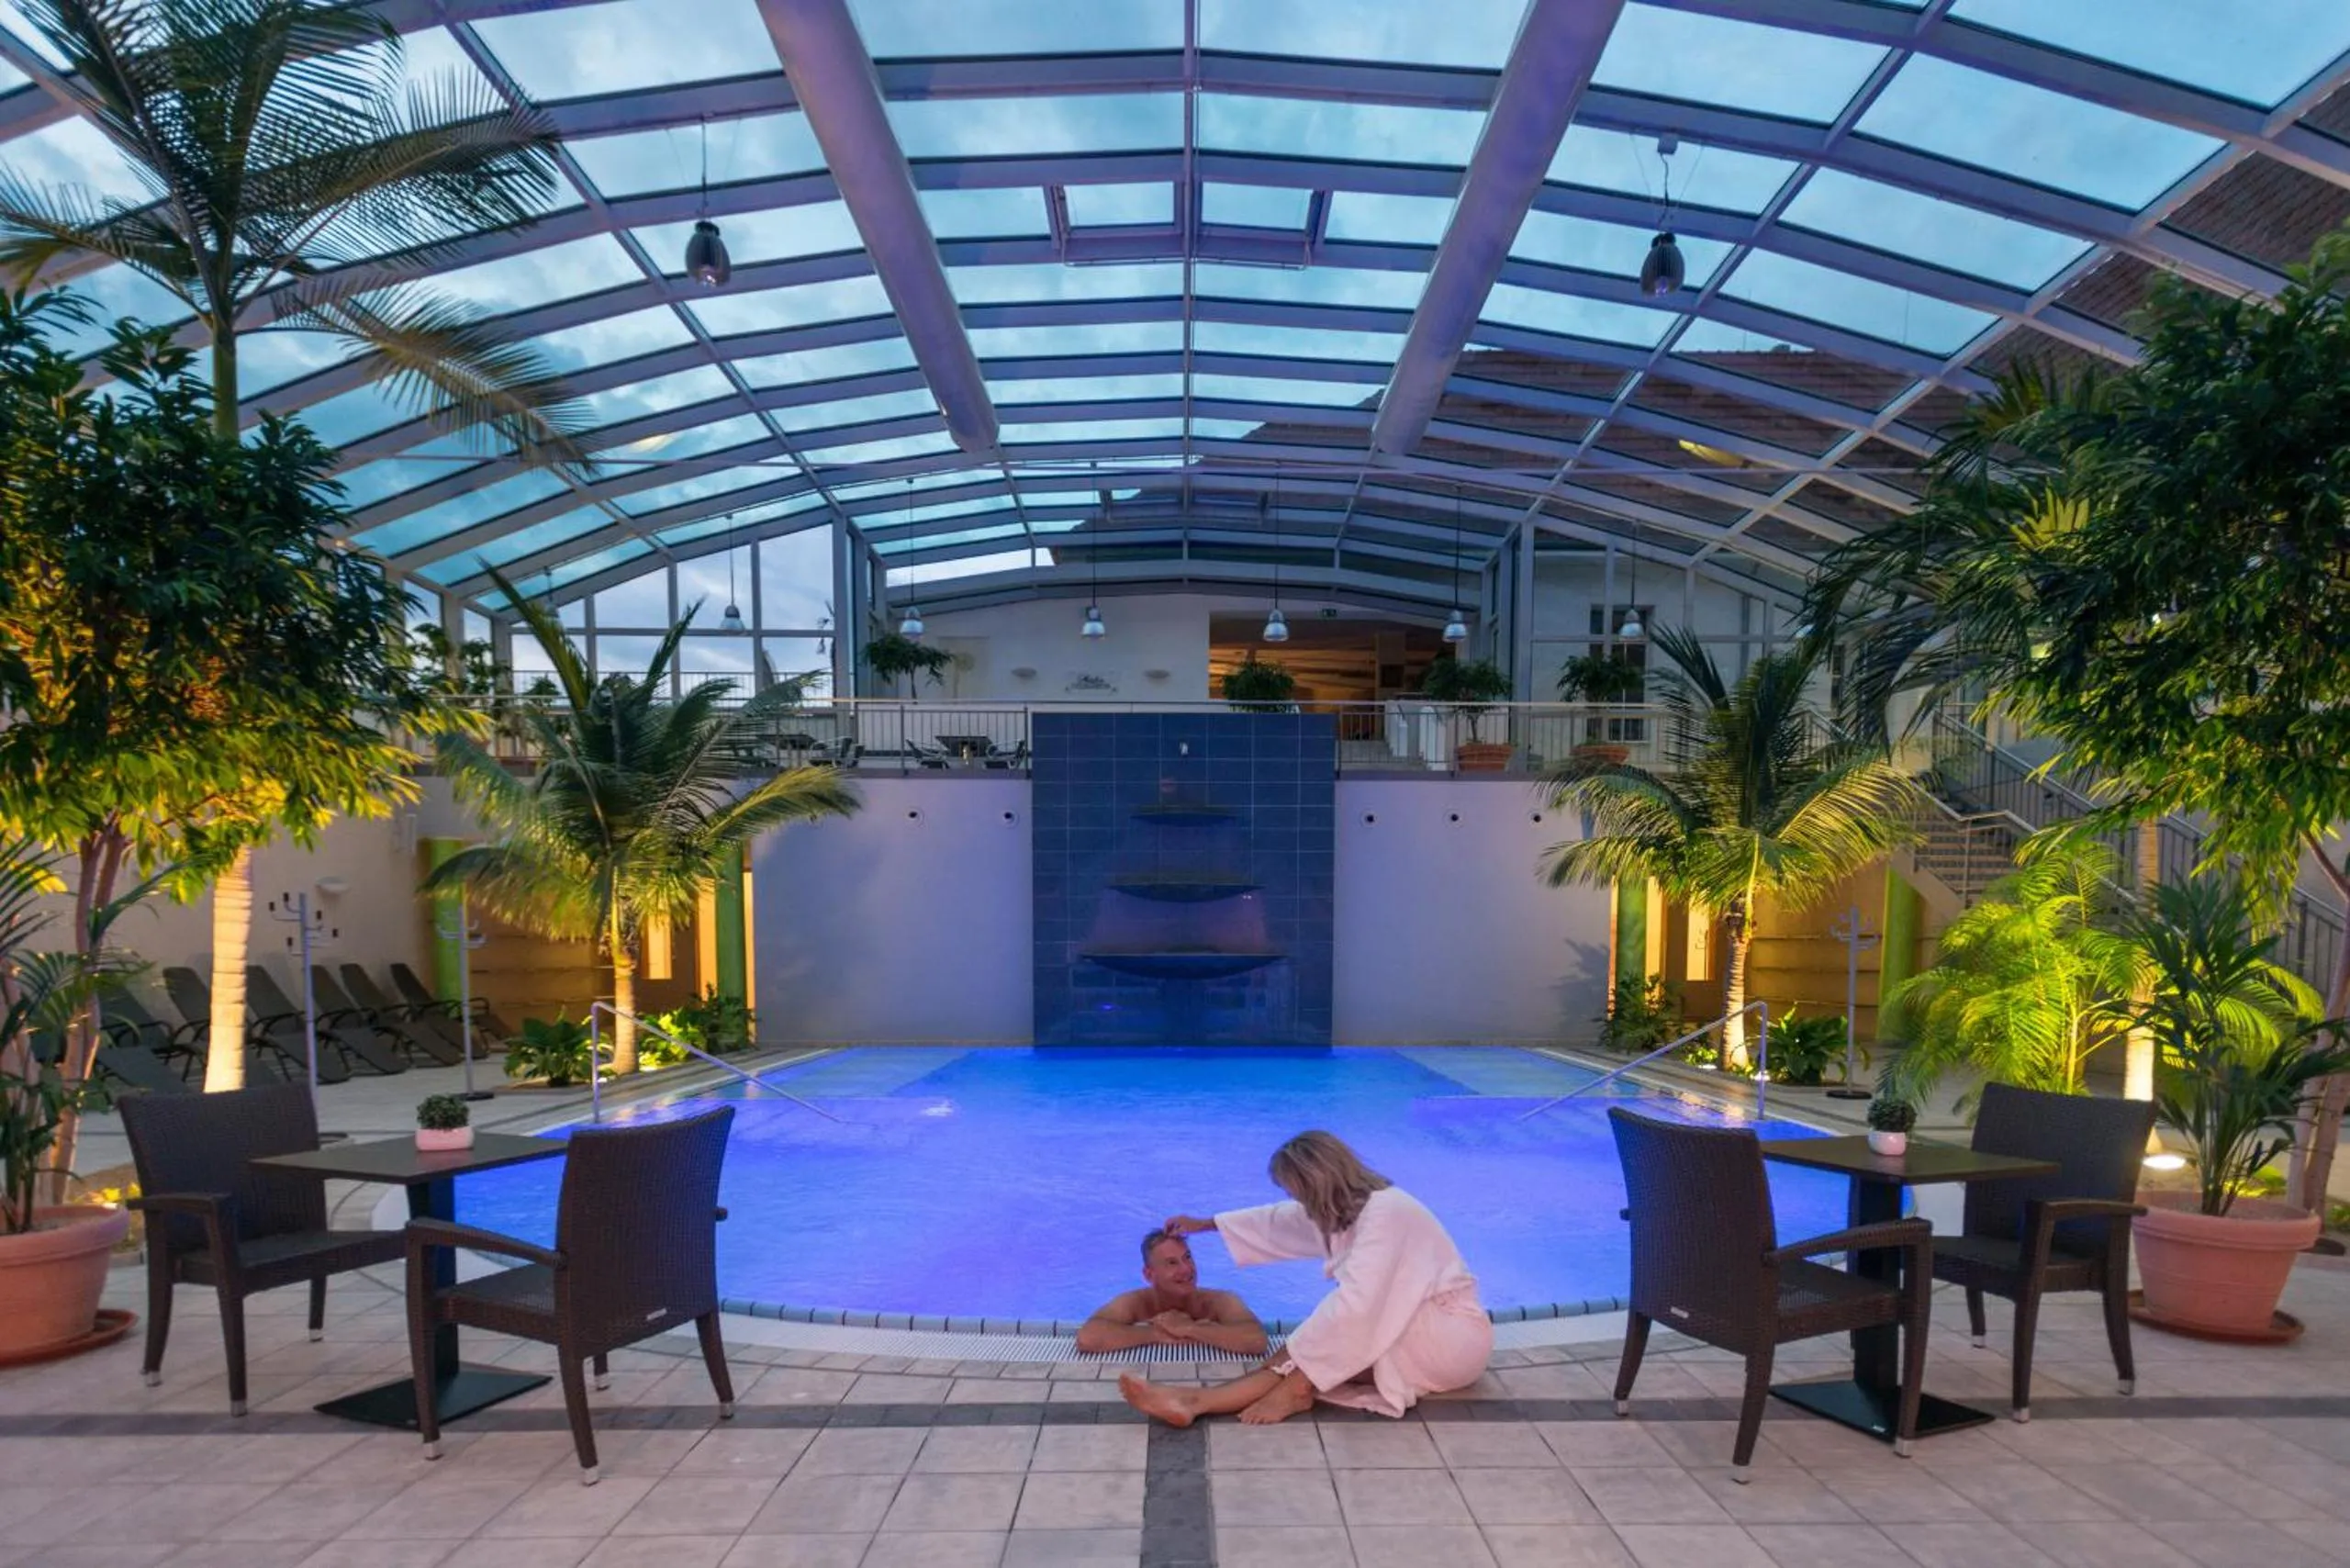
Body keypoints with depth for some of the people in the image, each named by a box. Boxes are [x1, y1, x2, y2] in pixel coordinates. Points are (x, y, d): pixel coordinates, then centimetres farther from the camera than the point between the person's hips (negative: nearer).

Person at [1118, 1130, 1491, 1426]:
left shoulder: (1384, 1213, -27)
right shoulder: (1350, 1206, 1)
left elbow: (1355, 1305, -35)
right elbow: (1279, 1221, 17)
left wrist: (1295, 1380, -31)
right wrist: (1204, 1224, 24)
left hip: (1456, 1336, -7)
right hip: (1413, 1332, 7)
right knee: (1306, 1356, -16)